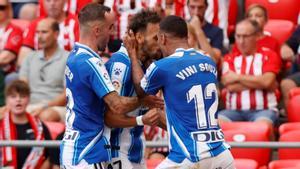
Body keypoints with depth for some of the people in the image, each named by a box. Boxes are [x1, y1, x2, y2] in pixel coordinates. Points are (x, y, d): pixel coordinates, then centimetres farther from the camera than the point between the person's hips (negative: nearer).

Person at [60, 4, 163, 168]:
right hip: (87, 154, -9)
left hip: (70, 148, 9)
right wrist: (142, 100, -4)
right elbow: (117, 105, -21)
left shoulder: (74, 56, 11)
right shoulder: (90, 62, -18)